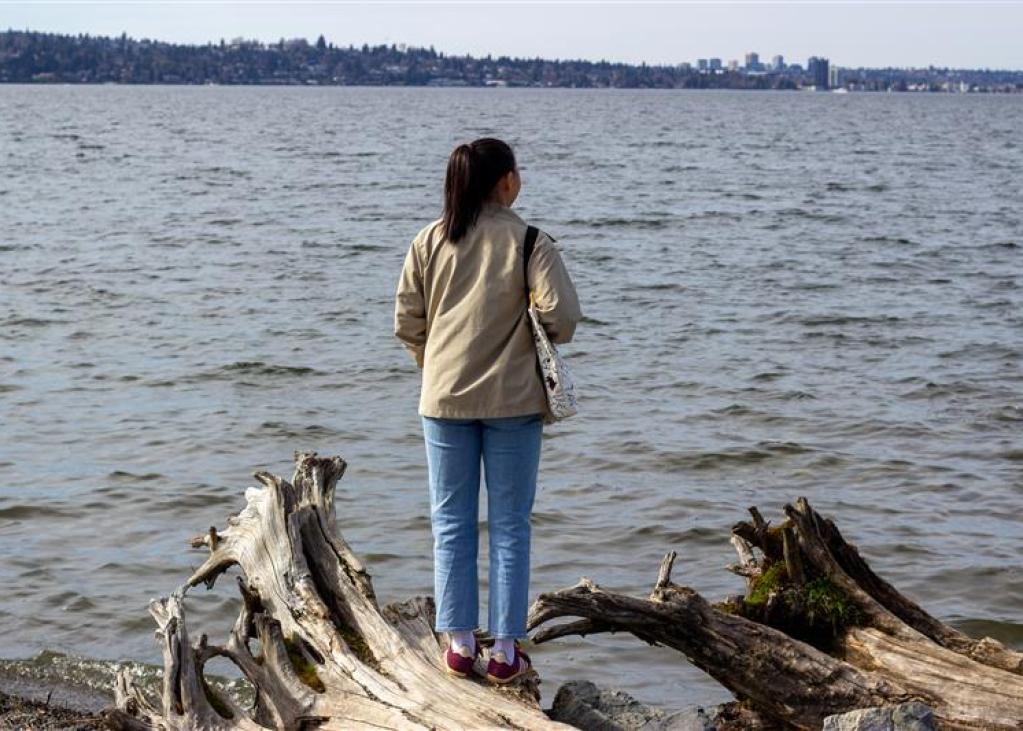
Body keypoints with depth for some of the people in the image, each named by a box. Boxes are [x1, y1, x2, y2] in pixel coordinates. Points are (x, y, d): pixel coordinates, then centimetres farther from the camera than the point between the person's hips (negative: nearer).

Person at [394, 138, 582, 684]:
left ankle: (459, 643, 13)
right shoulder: (528, 241, -9)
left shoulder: (429, 241, 0)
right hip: (513, 398, -2)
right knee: (509, 526, 7)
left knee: (451, 524, 11)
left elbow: (406, 321, 2)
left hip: (444, 397, 2)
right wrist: (544, 338, 6)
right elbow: (562, 315, -16)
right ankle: (505, 650, 9)